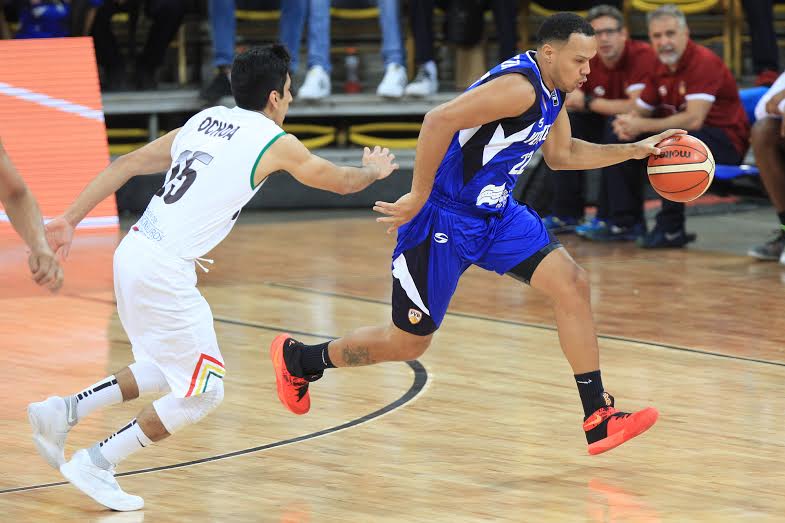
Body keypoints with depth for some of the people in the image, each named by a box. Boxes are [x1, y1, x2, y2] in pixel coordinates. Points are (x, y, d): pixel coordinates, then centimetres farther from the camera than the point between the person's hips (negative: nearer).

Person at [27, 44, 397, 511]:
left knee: (169, 373, 24)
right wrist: (374, 170, 35)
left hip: (134, 251, 8)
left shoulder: (205, 121, 16)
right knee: (203, 392, 3)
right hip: (165, 269, -8)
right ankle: (96, 464, 2)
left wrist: (71, 219, 13)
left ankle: (63, 412, 18)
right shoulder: (277, 143, -3)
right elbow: (340, 181, 13)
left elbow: (129, 163, 12)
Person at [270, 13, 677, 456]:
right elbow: (440, 120, -33)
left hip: (495, 213, 9)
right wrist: (420, 197, -29)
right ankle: (297, 359, 27)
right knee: (408, 343, 2)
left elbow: (562, 154, 24)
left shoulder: (552, 91, 6)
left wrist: (632, 151, 16)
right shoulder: (519, 86, -25)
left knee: (572, 285, -7)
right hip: (444, 218, -9)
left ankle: (599, 419, -4)